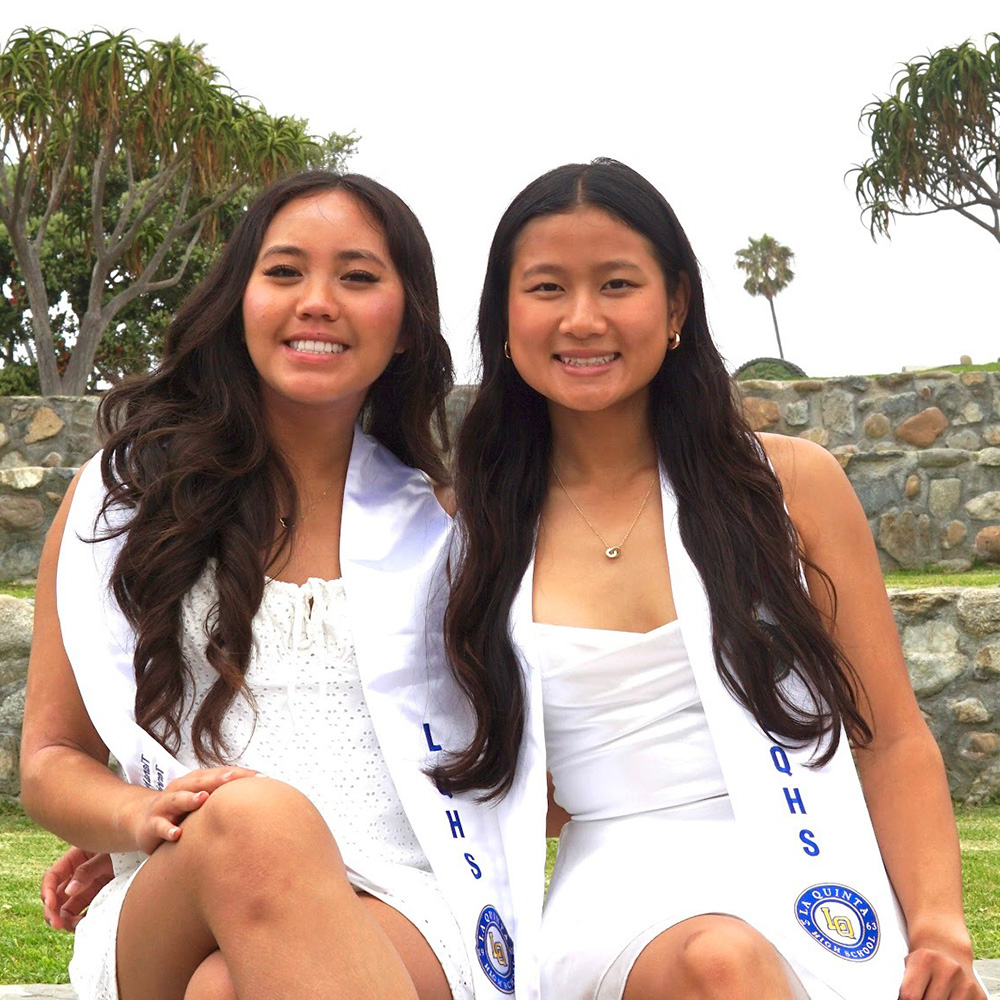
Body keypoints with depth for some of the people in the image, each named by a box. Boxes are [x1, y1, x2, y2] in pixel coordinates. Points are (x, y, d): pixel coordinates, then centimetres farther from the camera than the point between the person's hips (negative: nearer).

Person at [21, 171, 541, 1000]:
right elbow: (50, 760, 14)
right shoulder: (122, 494, 14)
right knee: (254, 818, -36)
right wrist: (146, 820, -11)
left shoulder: (445, 523, 15)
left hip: (408, 920, -1)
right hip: (164, 925, 2)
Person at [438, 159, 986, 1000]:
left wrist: (939, 928, -8)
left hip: (817, 893, 1)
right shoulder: (477, 528, 10)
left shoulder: (791, 482, 7)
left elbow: (892, 741, 6)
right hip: (623, 892, 0)